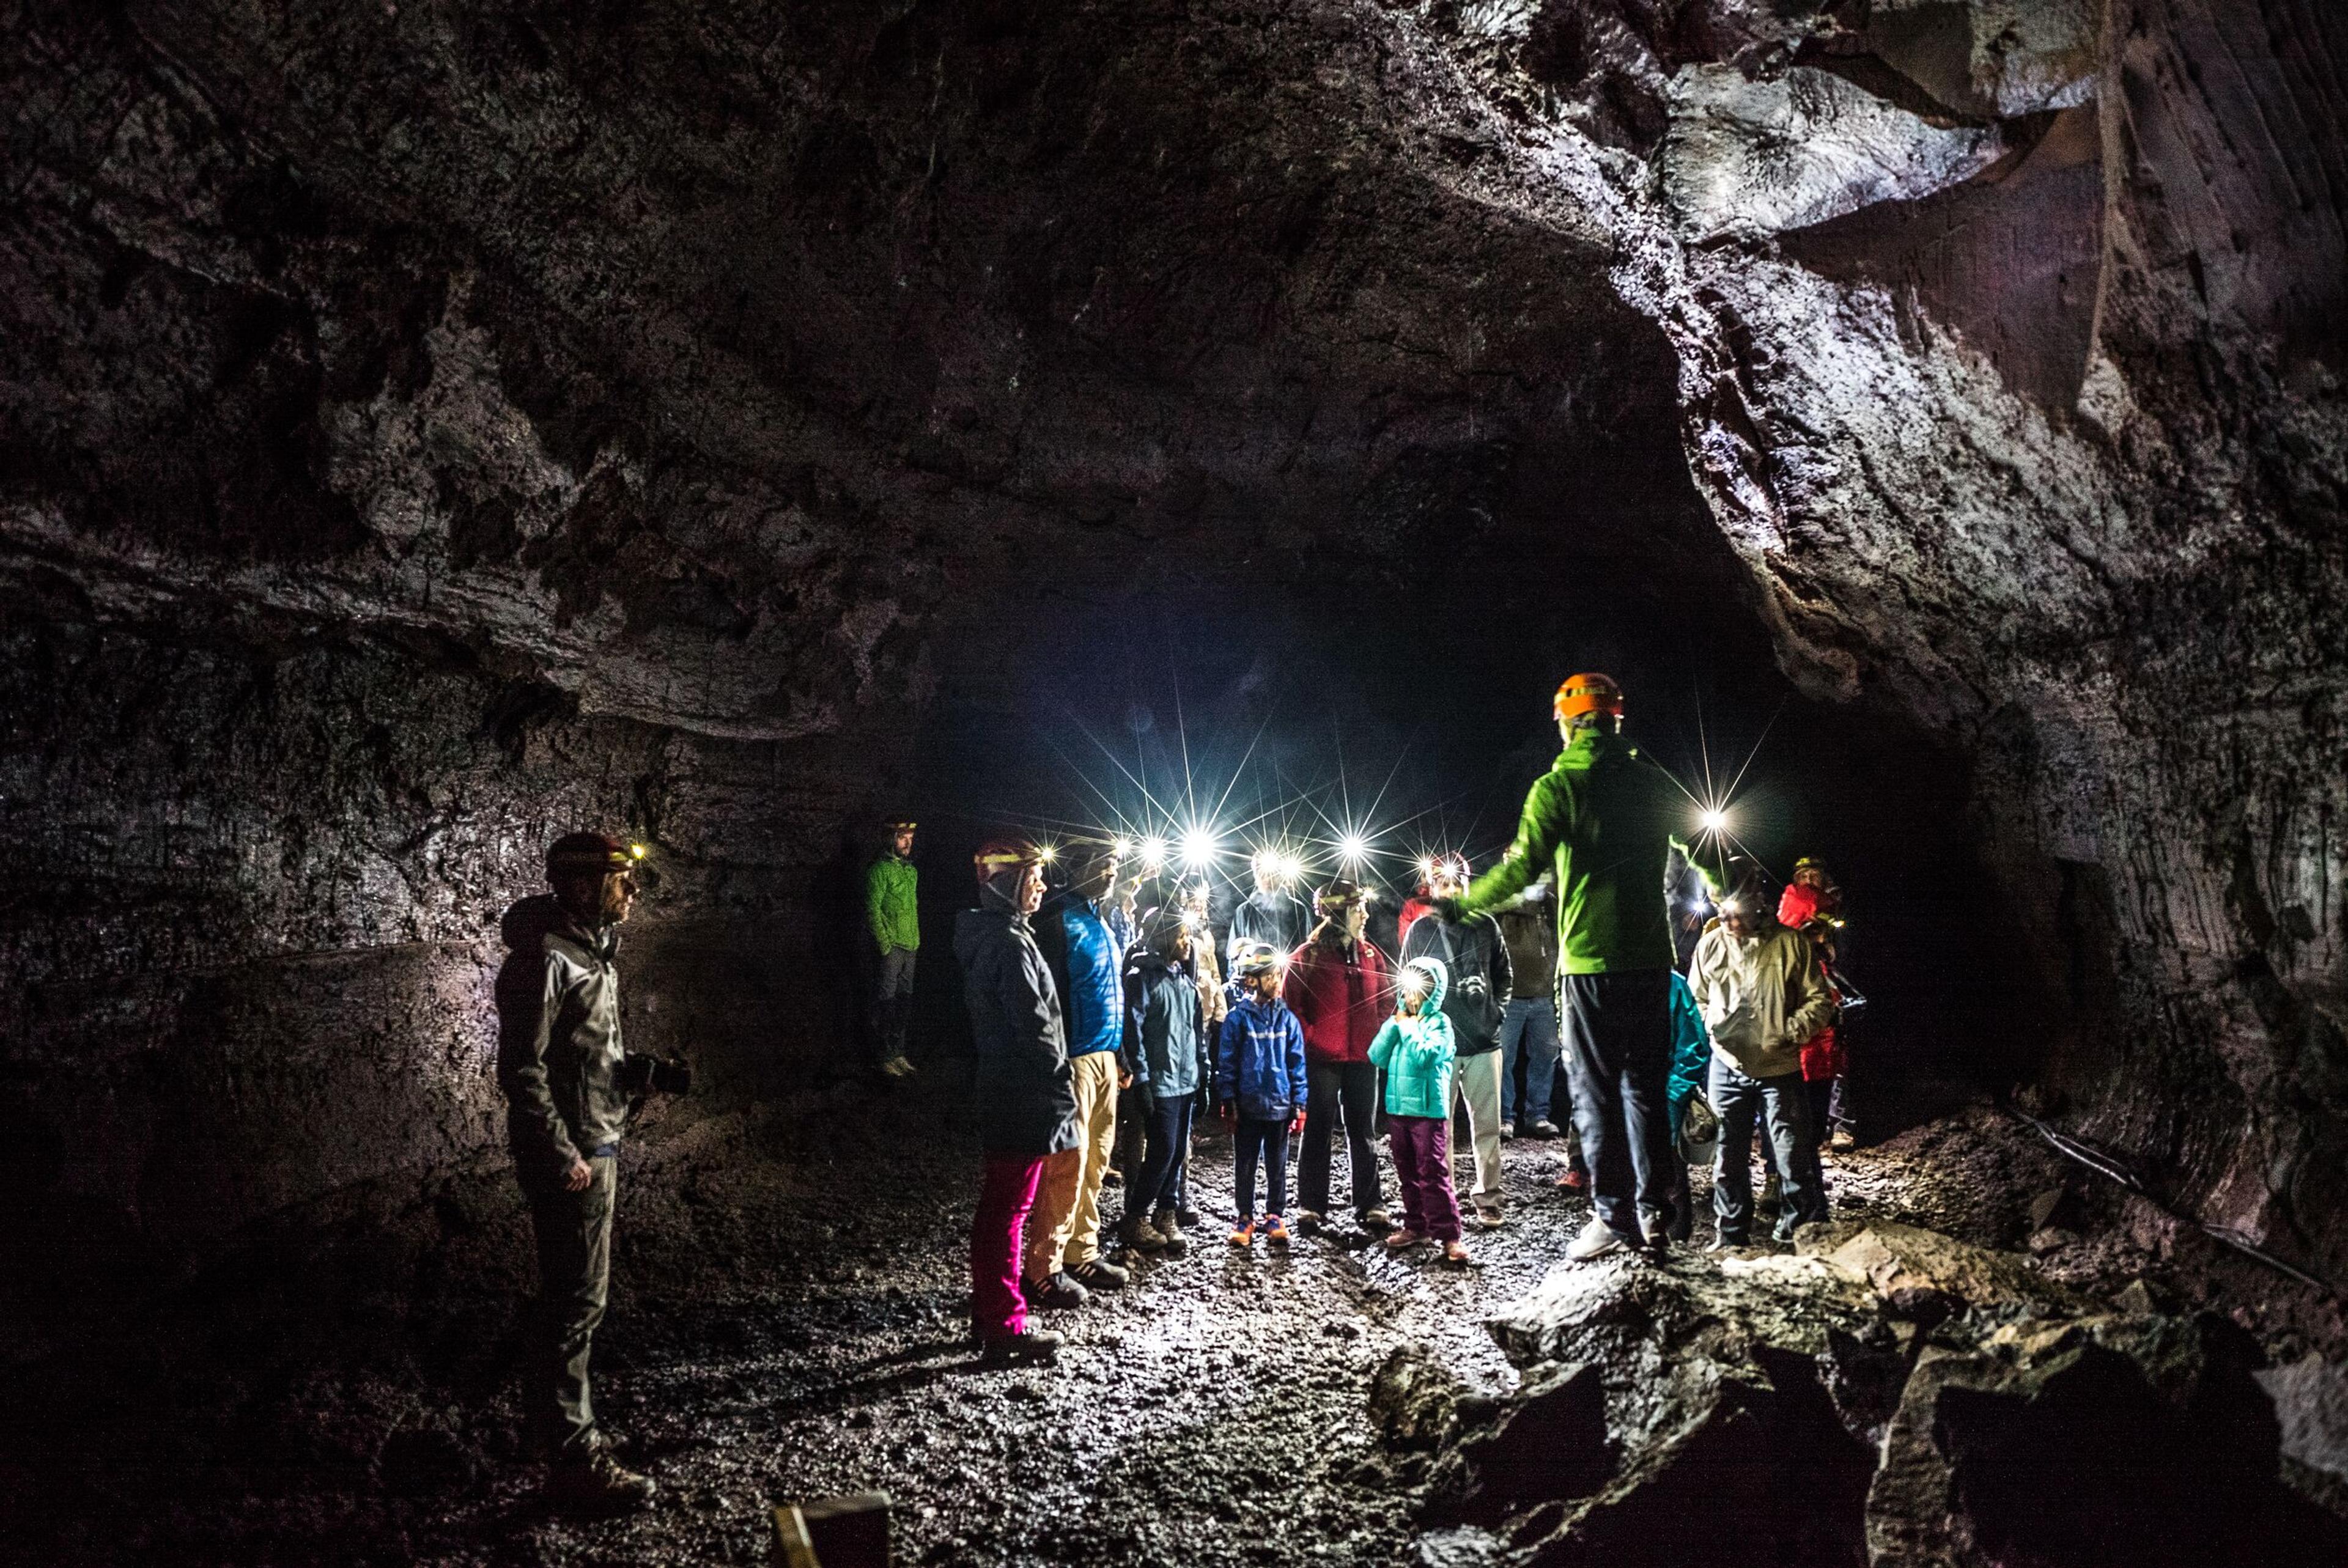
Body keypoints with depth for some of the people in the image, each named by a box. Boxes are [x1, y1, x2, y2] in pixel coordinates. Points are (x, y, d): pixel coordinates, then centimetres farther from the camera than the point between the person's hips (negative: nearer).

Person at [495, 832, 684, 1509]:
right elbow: (522, 1071, -22)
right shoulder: (544, 958, -21)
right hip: (569, 1152, -10)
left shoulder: (591, 947, 9)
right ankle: (574, 1459, 6)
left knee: (569, 1292, 20)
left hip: (597, 1143, 10)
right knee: (578, 1297, -3)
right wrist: (563, 1156, -21)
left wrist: (647, 1071, 3)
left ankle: (552, 1415, 36)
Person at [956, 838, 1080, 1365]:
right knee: (1009, 1208, -3)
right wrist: (1062, 1090, -13)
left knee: (1001, 1204, 17)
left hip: (1002, 1093, 10)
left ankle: (990, 1313, 28)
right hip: (1025, 1098, -10)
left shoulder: (986, 937, 13)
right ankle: (1006, 1329, 5)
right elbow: (1035, 1027, -21)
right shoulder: (1011, 943, -19)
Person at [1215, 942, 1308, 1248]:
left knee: (1277, 1165, 12)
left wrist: (1299, 1104, 2)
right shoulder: (1238, 1019, -6)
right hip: (1248, 1106, -2)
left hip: (1279, 1105, 2)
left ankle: (1274, 1216, 24)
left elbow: (1297, 1063, 4)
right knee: (1245, 1165, 9)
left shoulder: (1287, 1019, 1)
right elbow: (1226, 1063, -3)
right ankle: (1245, 1217, 20)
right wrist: (1228, 1102, -5)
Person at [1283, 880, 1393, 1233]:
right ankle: (1310, 1206, 13)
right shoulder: (1307, 956, -6)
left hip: (1363, 1059, 4)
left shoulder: (1369, 955, 9)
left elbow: (1385, 998, 16)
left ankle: (1368, 1206, 16)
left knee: (1363, 1134, 9)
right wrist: (1311, 1040, -11)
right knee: (1317, 1133, 5)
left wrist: (1377, 1035, 4)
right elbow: (1290, 1005, -7)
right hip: (1321, 1060, -4)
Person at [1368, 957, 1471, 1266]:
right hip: (1397, 1108, 7)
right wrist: (1394, 1024, -5)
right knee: (1407, 1174, 14)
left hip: (1428, 1110, -6)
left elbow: (1424, 1056, -23)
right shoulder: (1398, 1020, 10)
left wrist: (1408, 1027, -12)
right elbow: (1377, 1057, 2)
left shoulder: (1439, 1023, -7)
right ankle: (1415, 1227, 24)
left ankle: (1449, 1235, -4)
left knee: (1433, 1174, -7)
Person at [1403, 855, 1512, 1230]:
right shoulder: (1420, 930, 2)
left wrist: (1498, 1010, 6)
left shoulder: (1485, 926, 6)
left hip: (1484, 1042, 1)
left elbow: (1505, 975, 17)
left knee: (1487, 1125, 5)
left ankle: (1488, 1198, 16)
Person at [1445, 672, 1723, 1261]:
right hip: (1650, 955, 5)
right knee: (1646, 1086, 13)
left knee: (1595, 1090, 1)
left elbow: (1523, 866, -15)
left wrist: (1464, 904, -3)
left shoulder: (1558, 786, -7)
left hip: (1591, 960, -5)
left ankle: (1614, 1216, -1)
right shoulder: (1653, 781, 8)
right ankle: (1654, 1212, 14)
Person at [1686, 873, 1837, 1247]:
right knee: (1729, 1159, 10)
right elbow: (1695, 998, 16)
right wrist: (1710, 1027, 2)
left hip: (1779, 1070, -2)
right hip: (1727, 1069, 3)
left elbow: (1820, 1002, -1)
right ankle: (1732, 1236, 22)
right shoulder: (1711, 944, 2)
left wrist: (1789, 1031, -14)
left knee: (1794, 1159, 0)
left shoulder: (1791, 944, -5)